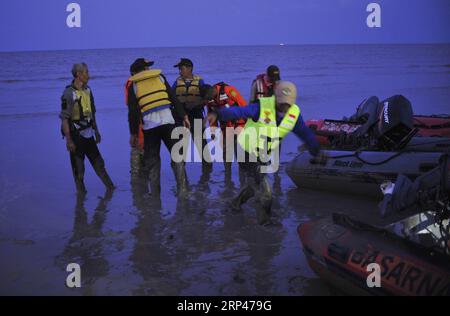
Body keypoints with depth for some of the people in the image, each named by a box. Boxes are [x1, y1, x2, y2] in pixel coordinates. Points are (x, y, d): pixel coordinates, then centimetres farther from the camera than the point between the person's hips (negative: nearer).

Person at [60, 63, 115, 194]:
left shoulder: (87, 90, 7)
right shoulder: (68, 93, -16)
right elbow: (64, 118, -17)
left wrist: (96, 131, 21)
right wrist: (68, 140, -19)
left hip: (88, 134, 7)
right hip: (76, 136, -7)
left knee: (98, 163, 16)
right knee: (78, 168, 3)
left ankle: (111, 188, 26)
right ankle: (81, 193, 16)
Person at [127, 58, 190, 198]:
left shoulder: (133, 85, 9)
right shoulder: (160, 77, 13)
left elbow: (133, 112, 5)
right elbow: (173, 99, 7)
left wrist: (133, 132, 10)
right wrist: (183, 116, 9)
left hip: (149, 126, 0)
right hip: (167, 121, 0)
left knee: (152, 161, 9)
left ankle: (155, 196, 9)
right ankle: (182, 190, -6)